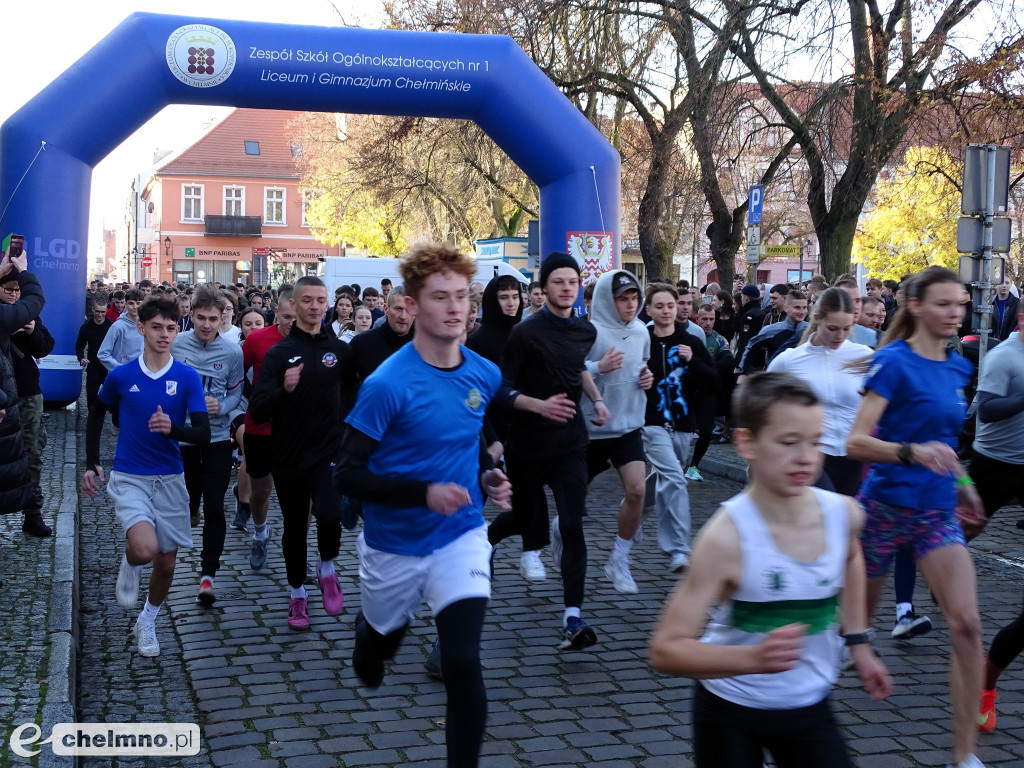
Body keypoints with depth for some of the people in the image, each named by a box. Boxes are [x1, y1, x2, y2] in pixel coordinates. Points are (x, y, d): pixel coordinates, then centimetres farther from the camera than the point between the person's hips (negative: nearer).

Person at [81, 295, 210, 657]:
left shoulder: (188, 378, -6)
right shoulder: (121, 376, -5)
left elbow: (204, 434, -11)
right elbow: (96, 414, 13)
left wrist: (173, 429, -31)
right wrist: (91, 465, 9)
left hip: (170, 479, 2)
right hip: (129, 477, -1)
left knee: (166, 562, 9)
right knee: (145, 549, -25)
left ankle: (147, 623, 36)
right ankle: (129, 566, 12)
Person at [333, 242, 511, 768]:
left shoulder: (485, 375, -5)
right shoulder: (388, 384, -21)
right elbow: (347, 476, -19)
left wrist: (487, 476, -2)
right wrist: (424, 492, -30)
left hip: (461, 536, 2)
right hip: (394, 543, -1)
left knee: (463, 664, -15)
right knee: (382, 640, 24)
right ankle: (367, 629, 62)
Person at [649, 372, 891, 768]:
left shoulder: (844, 514, -12)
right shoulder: (727, 537, -27)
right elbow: (666, 649, -29)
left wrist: (858, 642, 13)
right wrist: (754, 657, -42)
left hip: (810, 707, 4)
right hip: (730, 711, -4)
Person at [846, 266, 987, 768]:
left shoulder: (958, 367, 7)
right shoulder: (894, 362, -14)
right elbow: (855, 443, -21)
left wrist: (959, 483, 24)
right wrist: (914, 453, -35)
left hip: (936, 513, 5)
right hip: (886, 507, -5)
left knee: (966, 623, -8)